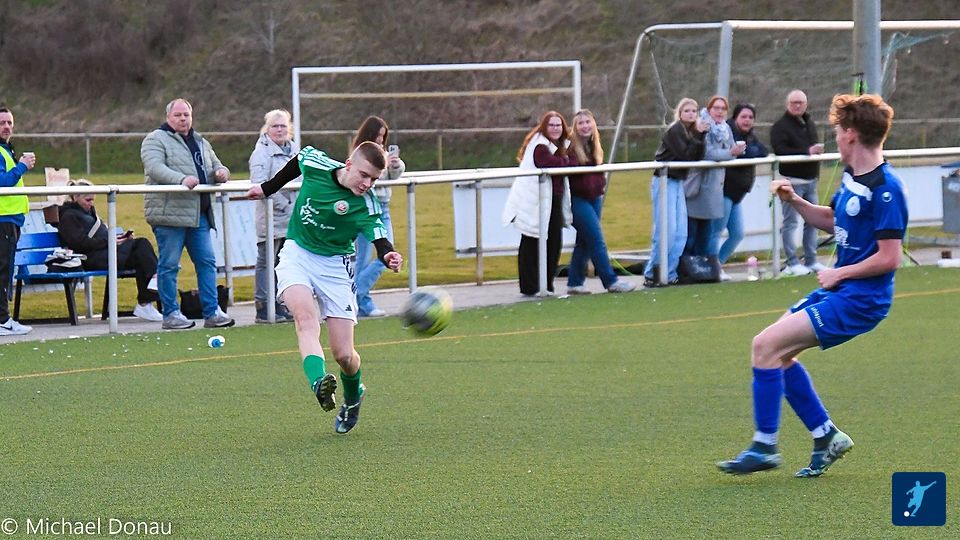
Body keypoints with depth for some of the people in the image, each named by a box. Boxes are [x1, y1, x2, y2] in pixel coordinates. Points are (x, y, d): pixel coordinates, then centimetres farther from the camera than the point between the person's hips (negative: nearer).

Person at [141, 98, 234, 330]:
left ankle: (212, 312, 7)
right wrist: (182, 179, -31)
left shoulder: (200, 143, 22)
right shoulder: (155, 140, -1)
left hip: (198, 214, 7)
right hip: (169, 213, -7)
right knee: (169, 265, -3)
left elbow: (215, 165, 28)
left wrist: (221, 172, 2)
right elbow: (155, 168, -17)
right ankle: (171, 314, 2)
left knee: (207, 262, 4)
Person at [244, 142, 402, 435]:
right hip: (297, 254, 1)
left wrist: (389, 256, -53)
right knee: (306, 317, -30)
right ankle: (319, 383, -53)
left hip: (335, 266, -1)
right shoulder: (315, 163, -11)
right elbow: (297, 161, 12)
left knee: (343, 354, -4)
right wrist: (267, 188, 24)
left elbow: (380, 240, -29)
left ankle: (352, 396, 30)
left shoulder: (366, 206, -18)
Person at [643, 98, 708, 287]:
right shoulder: (674, 131, -12)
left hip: (678, 183, 8)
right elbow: (685, 155, -18)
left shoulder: (692, 132, 11)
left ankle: (669, 275, 9)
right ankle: (651, 276, -4)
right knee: (666, 231, -10)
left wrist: (701, 135, -8)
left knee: (680, 233, 5)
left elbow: (697, 157, 2)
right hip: (664, 181, -8)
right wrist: (697, 136, -16)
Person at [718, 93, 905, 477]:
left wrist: (839, 274, -12)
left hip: (860, 300, -10)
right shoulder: (852, 178, 9)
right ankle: (827, 437, 21)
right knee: (776, 353, 14)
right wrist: (795, 201, 11)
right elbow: (833, 221, 27)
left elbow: (889, 258, -22)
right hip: (837, 289, 10)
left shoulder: (885, 189, -20)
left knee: (766, 346, -15)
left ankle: (764, 447, -7)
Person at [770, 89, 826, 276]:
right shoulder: (780, 126, -8)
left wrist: (817, 150, 8)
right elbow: (780, 150, -22)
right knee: (791, 222, -6)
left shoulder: (810, 124, 17)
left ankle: (811, 260, 17)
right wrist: (807, 152, -27)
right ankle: (792, 263, -4)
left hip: (810, 180, 8)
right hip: (792, 180, -8)